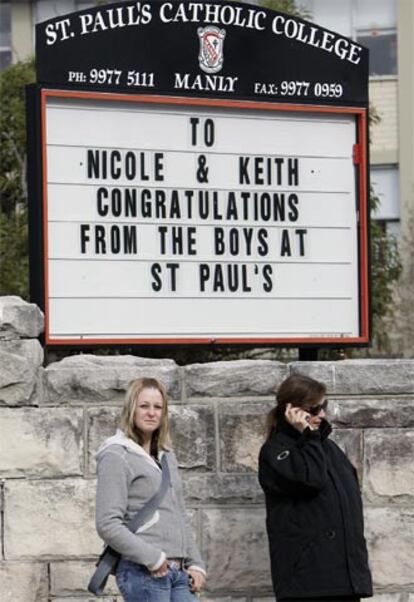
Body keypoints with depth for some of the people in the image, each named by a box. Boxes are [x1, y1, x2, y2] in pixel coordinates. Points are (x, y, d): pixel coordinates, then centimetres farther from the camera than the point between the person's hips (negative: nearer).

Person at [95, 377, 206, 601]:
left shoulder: (167, 456, 19)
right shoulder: (117, 456, -5)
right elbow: (108, 524, -13)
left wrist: (195, 563, 12)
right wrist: (152, 558, -15)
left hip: (179, 572, 7)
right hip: (144, 573, -7)